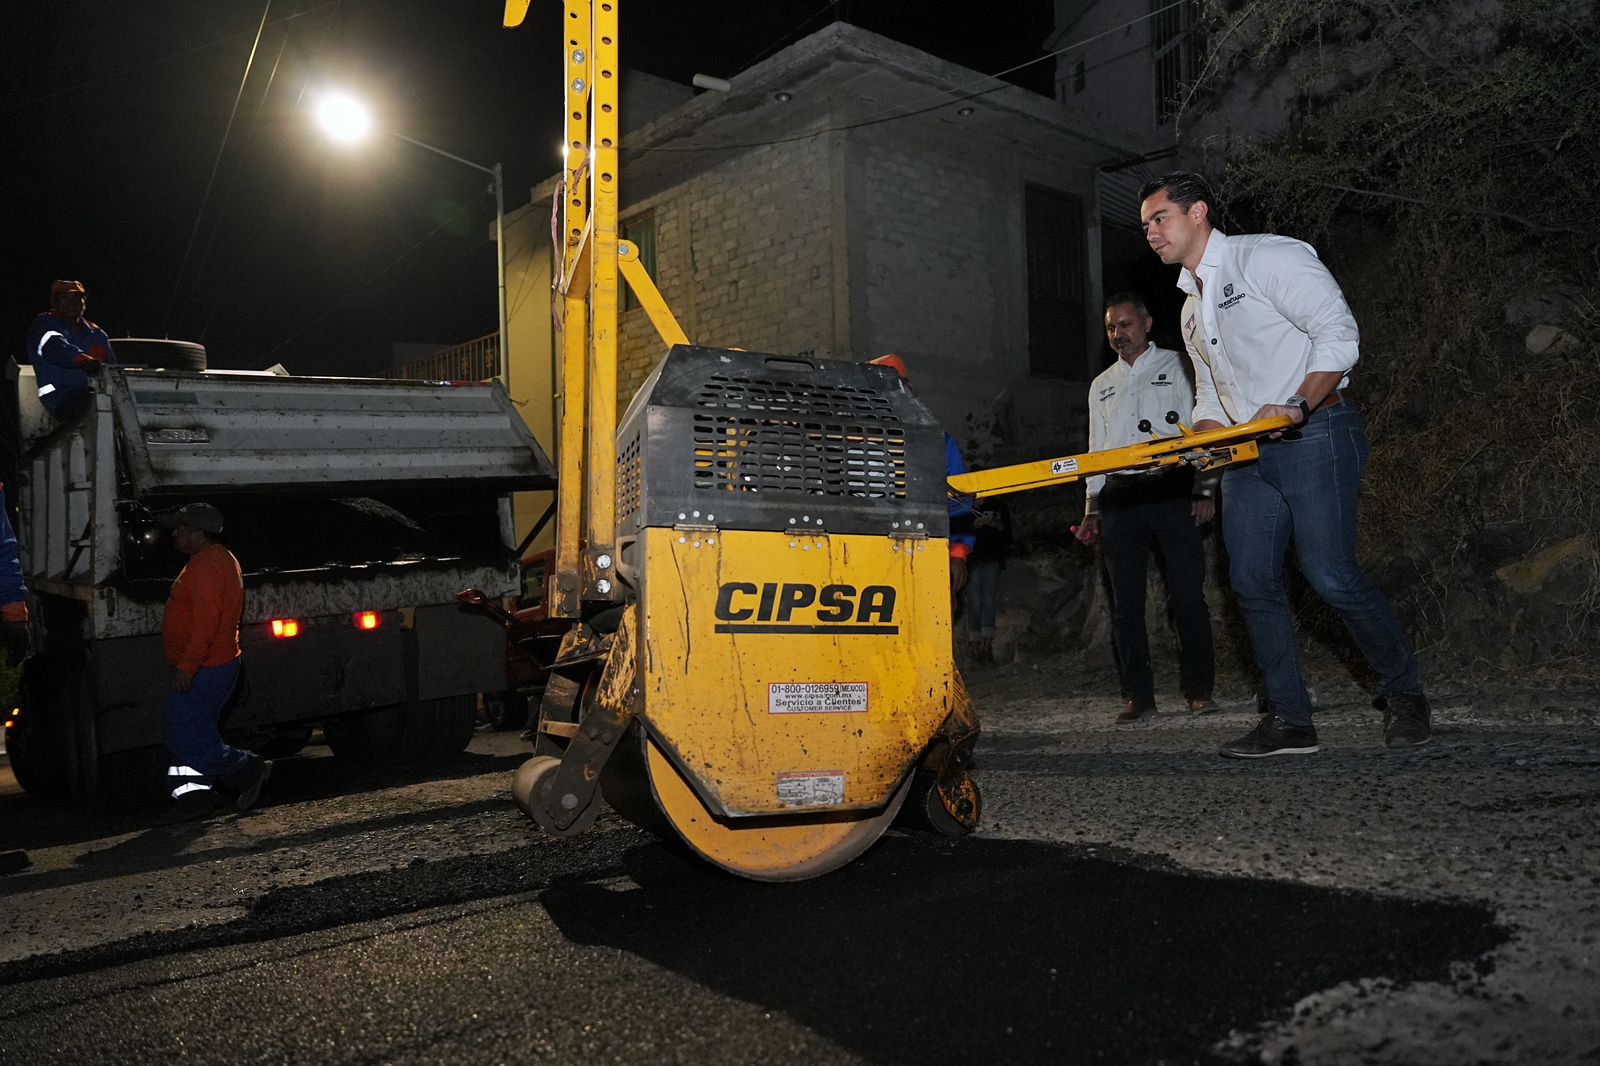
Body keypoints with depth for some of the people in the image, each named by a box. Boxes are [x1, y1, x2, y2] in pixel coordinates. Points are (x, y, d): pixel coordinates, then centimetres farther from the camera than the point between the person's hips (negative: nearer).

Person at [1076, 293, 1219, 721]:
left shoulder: (1175, 367, 10)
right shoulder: (1102, 385, 22)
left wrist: (1205, 490, -4)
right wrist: (1091, 508, 13)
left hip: (1172, 490, -4)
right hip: (1120, 496, 4)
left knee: (1187, 596, -5)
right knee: (1126, 601, 1)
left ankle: (1198, 690, 6)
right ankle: (1138, 695, 7)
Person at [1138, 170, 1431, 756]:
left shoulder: (1266, 256, -5)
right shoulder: (1193, 308, 21)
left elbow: (1338, 333, -13)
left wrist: (1295, 407, -23)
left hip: (1315, 435, -8)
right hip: (1247, 451, 8)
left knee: (1330, 573, -13)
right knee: (1253, 581, 0)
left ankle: (1404, 695, 9)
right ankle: (1288, 720, 8)